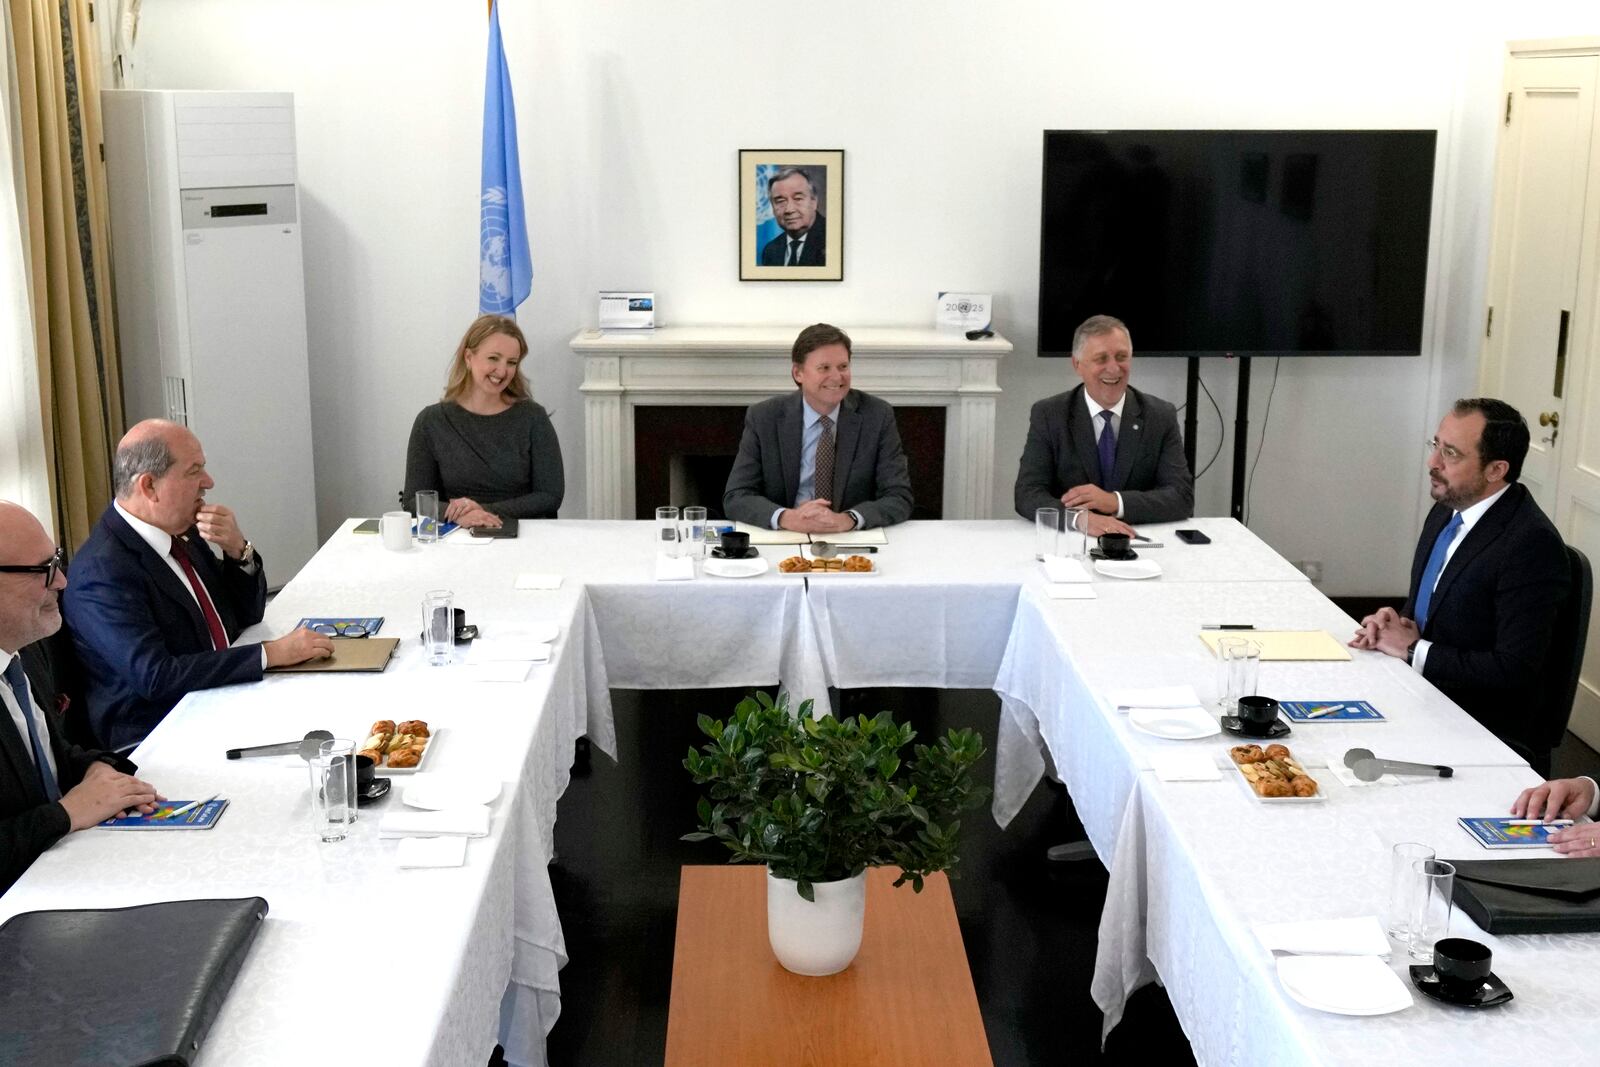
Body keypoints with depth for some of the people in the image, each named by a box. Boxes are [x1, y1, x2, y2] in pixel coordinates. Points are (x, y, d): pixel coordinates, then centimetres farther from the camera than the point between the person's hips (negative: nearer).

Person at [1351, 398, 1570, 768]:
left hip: (1486, 734, -8)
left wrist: (1413, 650, -16)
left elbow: (1514, 670, -22)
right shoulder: (1447, 511, 6)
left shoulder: (1532, 544, -20)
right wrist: (1397, 622, -4)